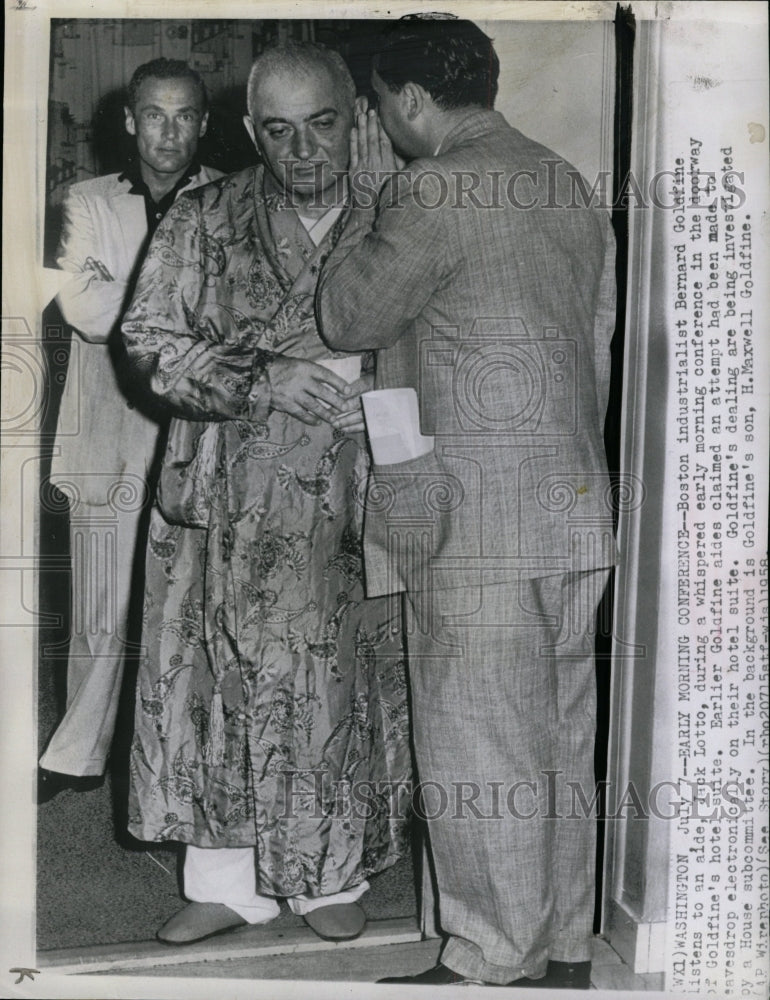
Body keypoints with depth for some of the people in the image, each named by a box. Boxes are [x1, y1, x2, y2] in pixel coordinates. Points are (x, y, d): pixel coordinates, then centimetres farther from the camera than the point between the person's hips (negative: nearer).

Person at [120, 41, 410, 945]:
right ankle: (227, 881, 23)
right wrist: (265, 382, -14)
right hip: (230, 506, 1)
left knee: (343, 685, 6)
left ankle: (331, 877, 26)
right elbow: (150, 338, 0)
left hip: (351, 507, 0)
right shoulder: (203, 222, 5)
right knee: (227, 684, 6)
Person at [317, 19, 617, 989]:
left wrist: (368, 197, 9)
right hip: (578, 504, 9)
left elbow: (347, 317, -1)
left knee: (478, 746, 2)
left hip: (478, 513, -9)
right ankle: (565, 948, 27)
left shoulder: (431, 192, -11)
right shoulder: (570, 186, 16)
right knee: (560, 736, 15)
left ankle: (490, 961, 15)